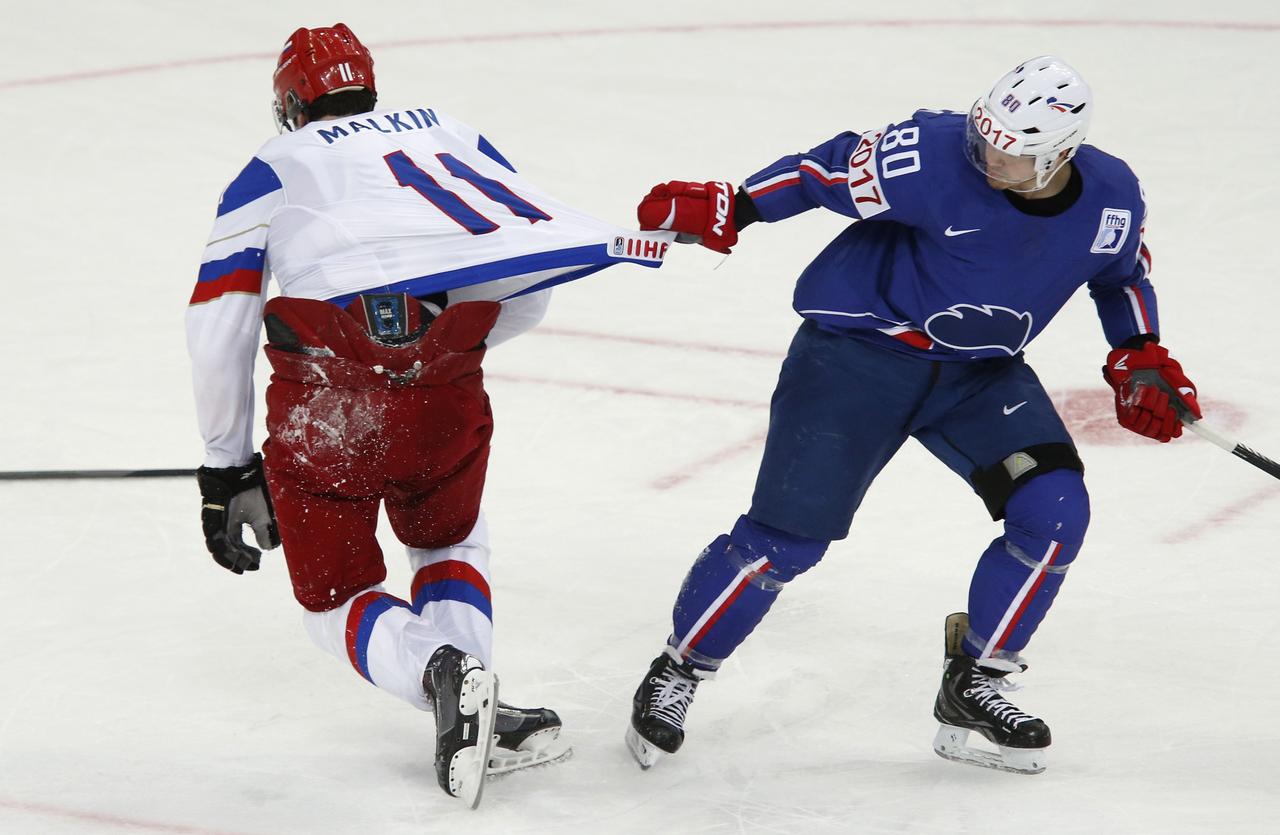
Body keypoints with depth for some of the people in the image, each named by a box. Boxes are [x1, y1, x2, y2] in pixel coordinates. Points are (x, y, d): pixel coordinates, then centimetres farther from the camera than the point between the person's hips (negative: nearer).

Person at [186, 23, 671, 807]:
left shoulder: (274, 168, 22)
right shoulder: (450, 134, 28)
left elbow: (219, 324, 11)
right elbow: (528, 291, 22)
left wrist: (227, 468, 17)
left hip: (327, 384, -2)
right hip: (443, 387, 2)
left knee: (336, 595, 14)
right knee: (449, 544, 29)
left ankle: (445, 677, -15)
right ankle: (470, 697, 5)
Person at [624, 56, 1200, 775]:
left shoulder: (1112, 198, -11)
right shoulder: (937, 156, -26)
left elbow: (1122, 271, 11)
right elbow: (836, 170, -13)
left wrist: (1140, 358, 2)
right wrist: (728, 208, -18)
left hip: (981, 371, 4)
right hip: (861, 346, -4)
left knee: (1054, 511, -14)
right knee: (788, 536, -10)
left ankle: (971, 690, 4)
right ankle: (675, 676, 12)